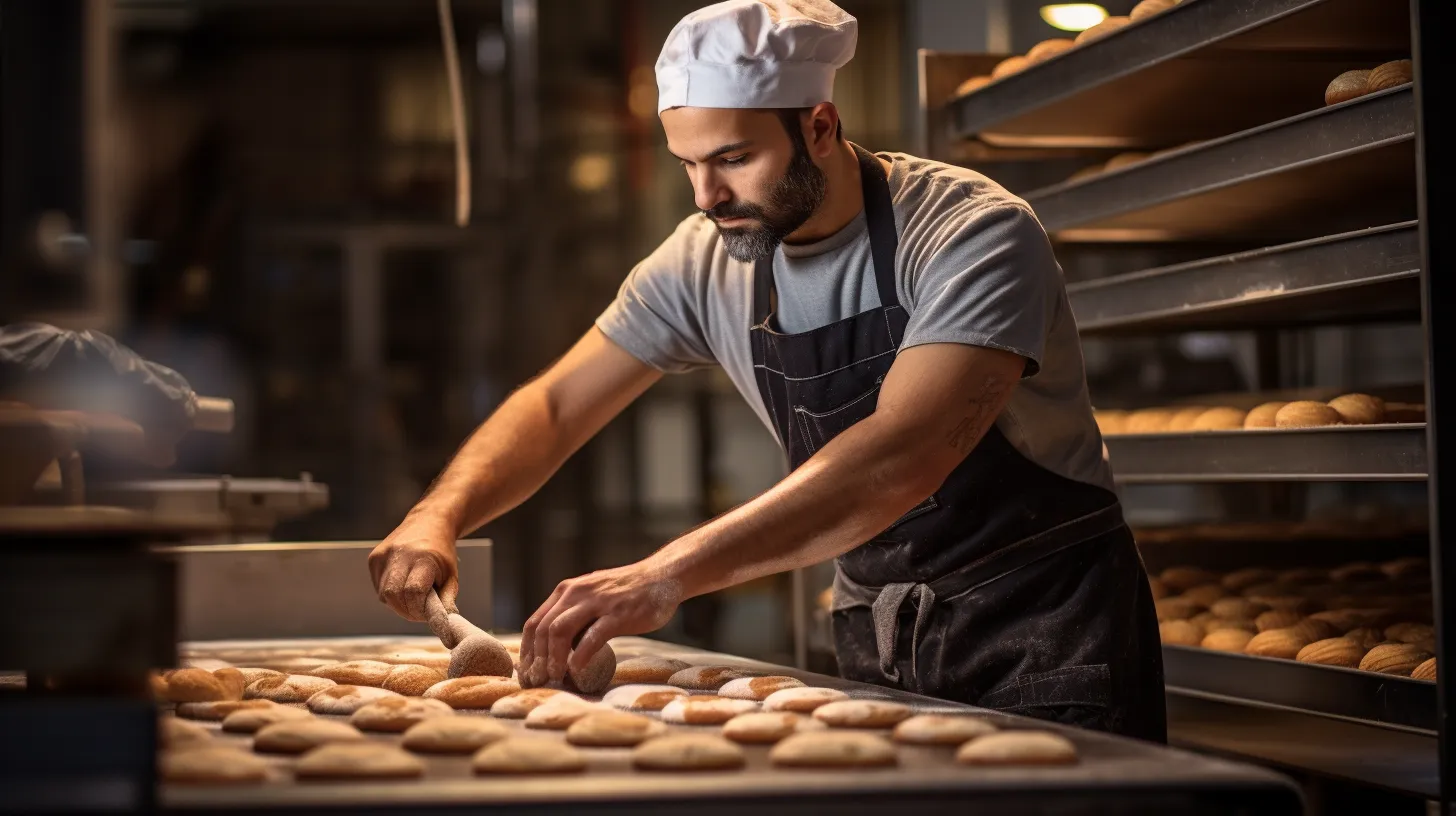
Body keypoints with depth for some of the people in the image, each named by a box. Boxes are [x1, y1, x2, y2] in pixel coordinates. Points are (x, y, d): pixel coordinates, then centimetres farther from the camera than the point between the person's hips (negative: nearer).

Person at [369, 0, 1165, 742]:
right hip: (878, 638, 5)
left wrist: (668, 575, -43)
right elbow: (556, 404, 3)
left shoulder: (976, 235, -22)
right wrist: (438, 515, -18)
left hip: (1044, 619, -4)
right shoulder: (707, 260, -4)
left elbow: (901, 459, -35)